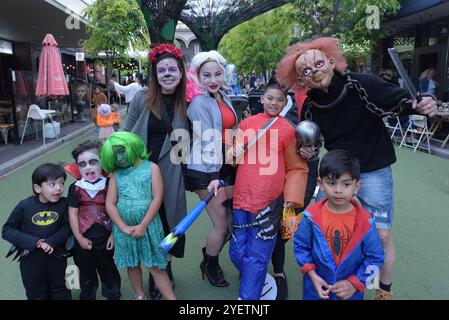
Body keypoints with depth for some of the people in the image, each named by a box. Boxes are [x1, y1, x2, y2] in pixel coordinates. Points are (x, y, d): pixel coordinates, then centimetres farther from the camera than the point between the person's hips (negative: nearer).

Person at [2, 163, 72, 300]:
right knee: (36, 295, 21)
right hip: (30, 260, 0)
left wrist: (52, 242, -23)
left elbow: (67, 227, -7)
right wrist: (33, 242, -22)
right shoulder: (24, 206, -16)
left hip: (56, 258, 0)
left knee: (60, 293, 24)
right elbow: (7, 231, -11)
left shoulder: (63, 204, -14)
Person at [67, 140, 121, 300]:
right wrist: (80, 238, -7)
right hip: (83, 240, 0)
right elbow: (72, 214, -5)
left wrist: (114, 234, -7)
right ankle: (87, 296, 39)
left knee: (108, 269, 20)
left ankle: (113, 294, 40)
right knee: (86, 272, 19)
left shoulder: (109, 185, -8)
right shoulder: (75, 188, -6)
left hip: (105, 239, 0)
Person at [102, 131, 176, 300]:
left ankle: (171, 298, 9)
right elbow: (110, 204, 1)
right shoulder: (116, 174, 5)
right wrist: (124, 227, -10)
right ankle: (139, 295, 35)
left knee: (155, 266, 0)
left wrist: (142, 226, -13)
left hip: (148, 225, -3)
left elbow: (157, 199, -9)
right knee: (132, 265, 16)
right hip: (123, 227, 3)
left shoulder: (151, 168, -2)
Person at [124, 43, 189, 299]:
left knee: (168, 220, 8)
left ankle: (165, 267, 33)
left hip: (170, 174, 1)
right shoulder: (141, 98, -2)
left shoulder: (186, 103, 1)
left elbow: (190, 140, 9)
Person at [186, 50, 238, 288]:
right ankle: (209, 265, 25)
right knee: (221, 223, -2)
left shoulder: (225, 97, 11)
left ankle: (210, 254, 35)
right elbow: (206, 141, -21)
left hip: (227, 166, 7)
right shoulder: (199, 102, -12)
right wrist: (213, 175, -25)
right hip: (206, 170, -7)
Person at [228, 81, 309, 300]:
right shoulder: (246, 124, 7)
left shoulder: (287, 130, 0)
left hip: (270, 203, -3)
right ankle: (255, 282, 37)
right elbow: (233, 156, 15)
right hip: (241, 199, 3)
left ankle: (247, 296, 18)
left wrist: (291, 198, -3)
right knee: (237, 252, 10)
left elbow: (297, 168, 5)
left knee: (257, 257, 1)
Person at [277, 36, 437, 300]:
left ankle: (385, 292, 26)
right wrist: (307, 151, -12)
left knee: (382, 235, 0)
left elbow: (401, 101, -16)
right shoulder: (310, 107, -6)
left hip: (374, 172, -3)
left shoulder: (363, 85, -19)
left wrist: (422, 106, -38)